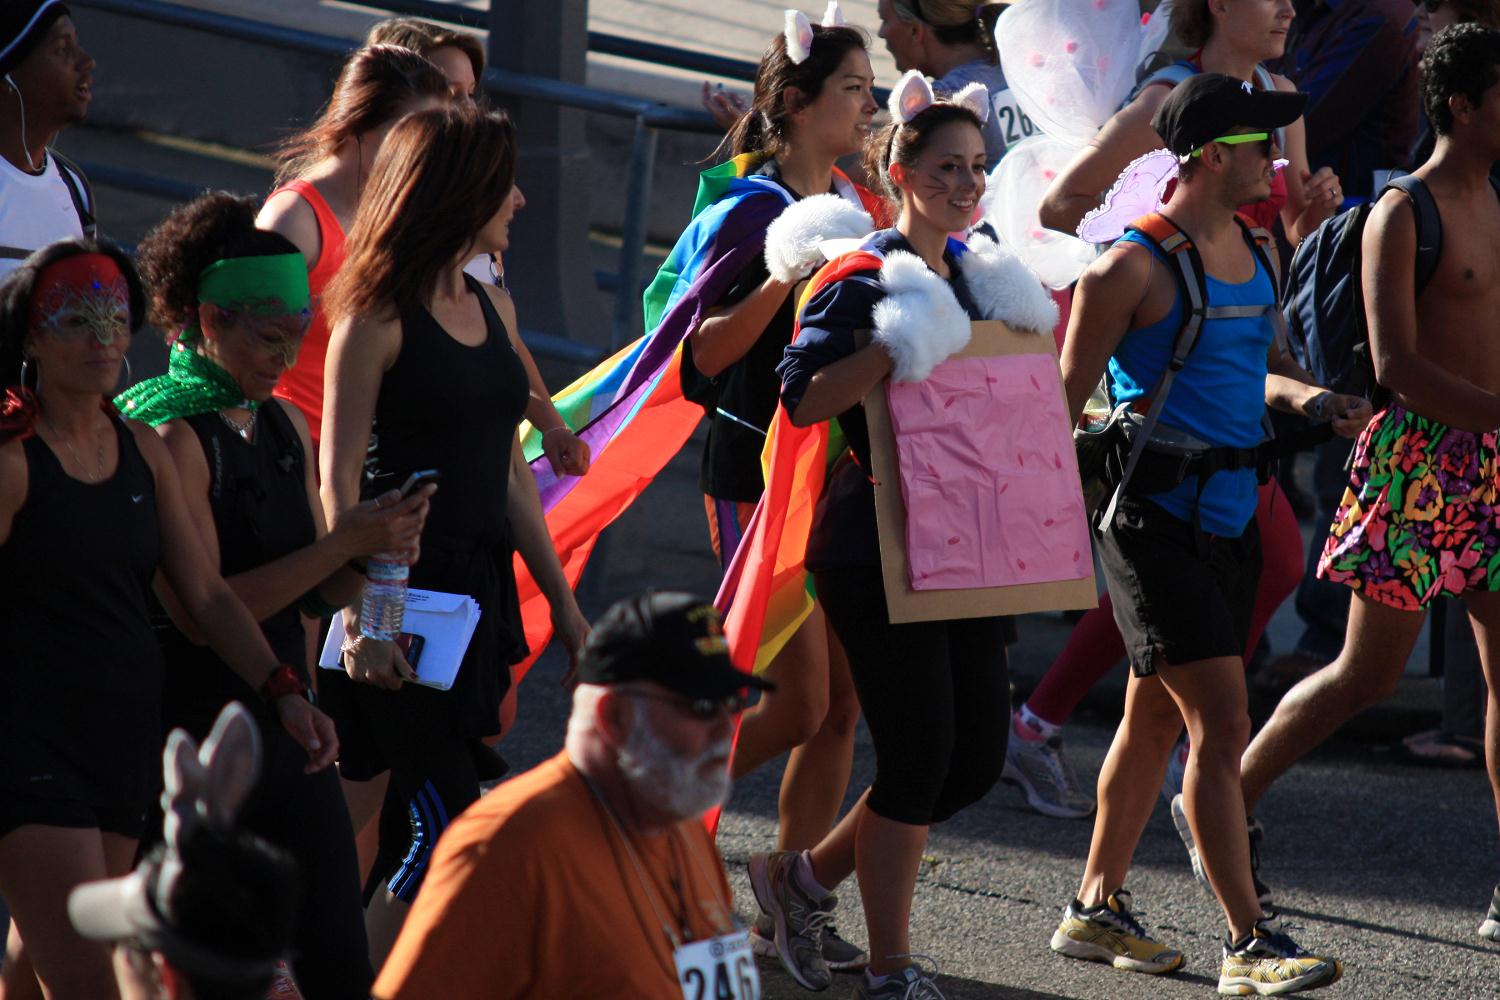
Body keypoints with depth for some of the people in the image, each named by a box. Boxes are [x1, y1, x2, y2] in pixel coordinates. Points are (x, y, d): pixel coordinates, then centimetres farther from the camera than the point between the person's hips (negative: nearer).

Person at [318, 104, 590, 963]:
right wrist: (359, 619, -21)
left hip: (481, 585, 7)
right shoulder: (379, 318, -10)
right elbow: (339, 480, -12)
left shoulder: (492, 307, 13)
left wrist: (563, 601, 18)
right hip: (403, 594, -7)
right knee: (448, 825, -10)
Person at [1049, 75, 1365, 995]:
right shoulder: (1133, 266, -13)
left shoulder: (1253, 253, 12)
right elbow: (1066, 401, -9)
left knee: (1156, 717, 15)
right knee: (1222, 722, -12)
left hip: (1230, 513, 8)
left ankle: (1098, 910, 27)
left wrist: (1307, 398, 6)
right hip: (1158, 520, -8)